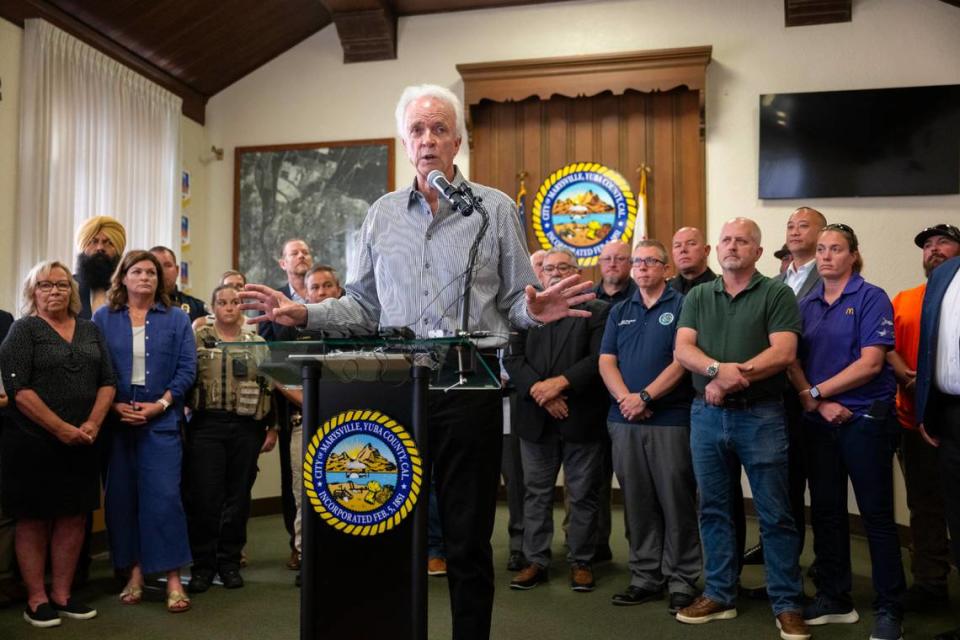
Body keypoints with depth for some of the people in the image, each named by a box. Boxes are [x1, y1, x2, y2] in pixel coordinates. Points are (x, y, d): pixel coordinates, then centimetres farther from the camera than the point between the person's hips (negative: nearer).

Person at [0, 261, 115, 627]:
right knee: (34, 520, 3)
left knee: (74, 518, 8)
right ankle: (36, 600, 13)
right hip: (33, 444, -5)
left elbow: (107, 382, 8)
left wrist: (92, 425, -7)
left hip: (81, 444, 5)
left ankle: (62, 595, 19)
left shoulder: (90, 330, 11)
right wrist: (62, 429, -15)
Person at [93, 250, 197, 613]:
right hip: (115, 419, 2)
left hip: (161, 419, -2)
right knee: (121, 496, 5)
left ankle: (173, 578, -1)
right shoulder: (103, 318, 8)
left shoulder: (176, 319, 6)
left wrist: (161, 404, -11)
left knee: (164, 495, -7)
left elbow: (187, 369, 0)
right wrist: (113, 406, -10)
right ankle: (135, 571, 17)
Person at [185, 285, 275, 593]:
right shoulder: (198, 339, 4)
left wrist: (273, 427, 6)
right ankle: (203, 564, 12)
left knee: (238, 495, 7)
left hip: (247, 428, 2)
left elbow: (272, 387, 10)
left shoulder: (258, 344, 9)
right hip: (206, 425, -2)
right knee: (204, 495, -2)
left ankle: (229, 561, 20)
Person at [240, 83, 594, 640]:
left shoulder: (495, 209, 5)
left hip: (470, 386, -2)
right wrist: (303, 314, 1)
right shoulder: (382, 215, 13)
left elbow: (513, 302, 3)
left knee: (468, 537, 6)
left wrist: (535, 311, -19)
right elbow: (363, 306, 14)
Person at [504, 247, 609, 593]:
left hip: (581, 418, -2)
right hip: (536, 418, 3)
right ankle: (536, 560, 18)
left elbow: (599, 358, -8)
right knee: (536, 493, 9)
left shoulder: (598, 311, 4)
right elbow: (512, 358, 2)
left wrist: (560, 382, -17)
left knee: (583, 495, 6)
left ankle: (581, 562, 19)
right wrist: (539, 390, -12)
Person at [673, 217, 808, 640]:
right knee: (713, 510, 11)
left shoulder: (777, 294, 1)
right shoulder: (697, 297, 11)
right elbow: (683, 350, -1)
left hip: (760, 415, -3)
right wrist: (719, 369, -19)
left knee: (775, 515, 2)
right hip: (707, 415, 4)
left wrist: (732, 379, -17)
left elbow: (783, 352, -12)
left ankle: (786, 604, 14)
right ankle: (719, 595, 24)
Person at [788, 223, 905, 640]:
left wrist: (815, 391, -13)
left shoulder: (871, 298, -5)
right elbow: (792, 362, 3)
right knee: (826, 511, 11)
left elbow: (870, 363, -15)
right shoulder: (806, 305, 9)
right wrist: (818, 404, -12)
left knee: (877, 514, 2)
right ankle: (833, 599, 24)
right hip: (819, 423, 5)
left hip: (866, 418, -5)